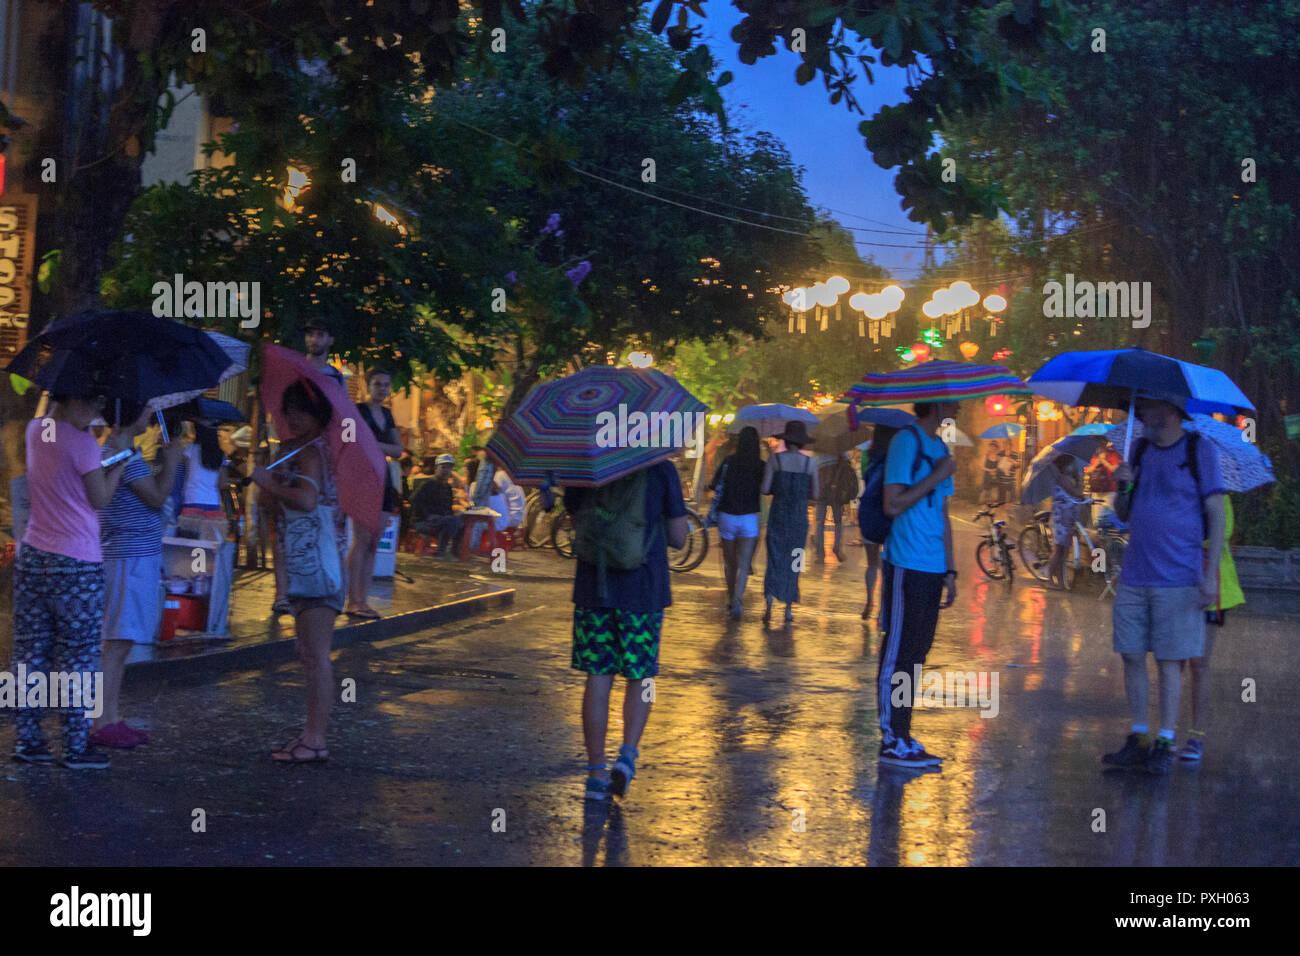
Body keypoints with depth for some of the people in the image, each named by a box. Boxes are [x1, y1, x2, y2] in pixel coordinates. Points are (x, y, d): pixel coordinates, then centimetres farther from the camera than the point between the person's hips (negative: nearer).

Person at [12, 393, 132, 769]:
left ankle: (28, 739, 14)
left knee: (31, 650, 11)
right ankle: (77, 746, 4)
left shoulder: (36, 430, 7)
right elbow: (100, 498, -7)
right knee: (78, 654, 1)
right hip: (76, 562, -7)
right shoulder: (81, 442, -15)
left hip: (32, 556, 7)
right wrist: (120, 456, 1)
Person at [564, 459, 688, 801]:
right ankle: (627, 755, -5)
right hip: (643, 591, -2)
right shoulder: (662, 469, -5)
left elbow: (575, 519, 11)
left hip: (593, 589, 2)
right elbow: (678, 538, 0)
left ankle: (596, 773, 8)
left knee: (597, 679, 7)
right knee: (641, 678, 13)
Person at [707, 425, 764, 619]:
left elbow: (715, 485, -3)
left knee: (730, 563, 16)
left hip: (727, 516, 1)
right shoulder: (761, 466, -3)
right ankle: (737, 600, -24)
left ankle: (731, 601, 26)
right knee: (744, 565, -4)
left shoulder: (728, 461, -2)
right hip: (749, 518, -1)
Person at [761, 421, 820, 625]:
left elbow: (764, 489, -6)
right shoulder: (809, 463, -2)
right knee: (793, 561, 13)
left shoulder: (775, 459, -5)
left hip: (778, 514, -1)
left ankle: (769, 604, -17)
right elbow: (815, 495, 3)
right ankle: (789, 608, 15)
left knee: (775, 559, 1)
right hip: (800, 517, 1)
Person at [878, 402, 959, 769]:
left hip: (932, 569, 9)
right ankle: (892, 741, 2)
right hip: (907, 567, -8)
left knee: (916, 652, 12)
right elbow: (893, 504, -18)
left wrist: (949, 571, 17)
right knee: (898, 653, -3)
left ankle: (901, 735, 20)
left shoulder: (940, 448, 17)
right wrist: (937, 477, -16)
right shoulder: (906, 441, -10)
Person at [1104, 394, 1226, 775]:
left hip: (1177, 579, -5)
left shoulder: (1198, 450, -3)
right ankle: (1137, 739, 15)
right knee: (1132, 656, 5)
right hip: (1134, 576, 5)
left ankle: (1164, 744, 6)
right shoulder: (1141, 450, 12)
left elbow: (1216, 514, -5)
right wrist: (1123, 488, -5)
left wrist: (1210, 573, -13)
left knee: (1168, 661, -1)